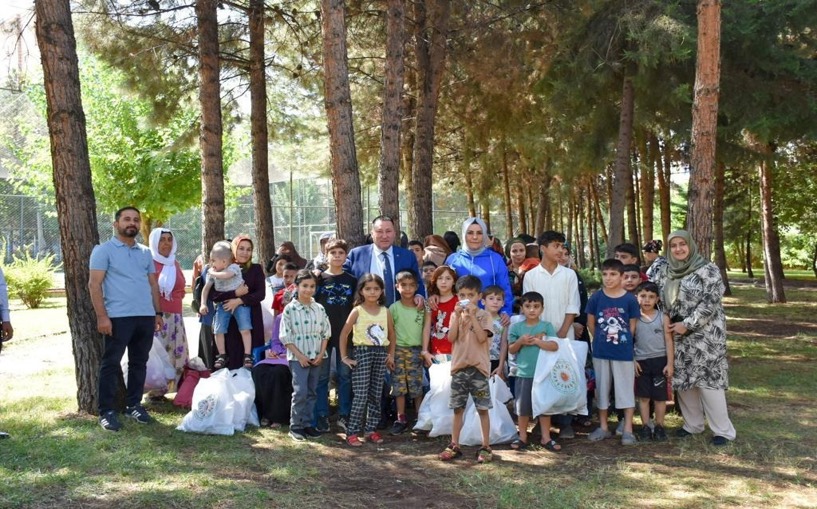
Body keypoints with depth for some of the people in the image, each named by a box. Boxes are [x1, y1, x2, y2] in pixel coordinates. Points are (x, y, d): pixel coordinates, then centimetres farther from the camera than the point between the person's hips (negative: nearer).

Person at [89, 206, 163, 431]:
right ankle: (106, 411, 3)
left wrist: (158, 313, 13)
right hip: (118, 317, -5)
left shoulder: (145, 252, 16)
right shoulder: (104, 250, -1)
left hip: (146, 317, 5)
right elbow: (94, 284, -7)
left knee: (139, 363, 11)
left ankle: (134, 405, 22)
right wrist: (102, 316, -15)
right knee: (111, 364, -1)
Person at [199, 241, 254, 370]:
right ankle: (222, 356, 11)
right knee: (218, 330, -3)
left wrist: (212, 273, -12)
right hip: (223, 304, 5)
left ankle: (248, 356, -5)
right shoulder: (212, 273, 6)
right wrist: (203, 304, -4)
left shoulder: (234, 267, -10)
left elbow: (225, 275, -29)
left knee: (245, 329, -12)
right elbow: (206, 288, 7)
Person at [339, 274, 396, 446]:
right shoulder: (357, 311, -4)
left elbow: (391, 334, 17)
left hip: (381, 354, 4)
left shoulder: (385, 312, 7)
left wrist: (391, 355, 11)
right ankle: (352, 432, -3)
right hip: (362, 353, -4)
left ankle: (371, 430, 16)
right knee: (360, 396, -8)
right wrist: (344, 357, -5)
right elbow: (344, 334, -3)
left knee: (376, 395, 8)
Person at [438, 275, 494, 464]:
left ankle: (485, 446, 9)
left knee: (482, 409, 1)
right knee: (458, 408, 10)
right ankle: (454, 446, 17)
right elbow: (451, 337, -5)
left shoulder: (483, 315, -2)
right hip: (459, 367, 4)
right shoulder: (456, 315, 8)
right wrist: (458, 315, -11)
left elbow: (482, 338, -16)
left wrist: (472, 316, -17)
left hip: (478, 367, -3)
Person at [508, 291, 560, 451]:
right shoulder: (516, 327, 1)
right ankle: (522, 437, 20)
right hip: (523, 374, 1)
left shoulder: (547, 326, -1)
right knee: (523, 407, 8)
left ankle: (546, 438, 17)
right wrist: (520, 341, -15)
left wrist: (537, 341, -16)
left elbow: (555, 346, -12)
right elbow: (511, 349, 2)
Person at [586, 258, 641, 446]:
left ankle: (628, 430, 11)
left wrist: (623, 341, 1)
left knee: (626, 389, 3)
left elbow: (632, 326, -1)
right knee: (602, 388, 12)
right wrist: (601, 340, 6)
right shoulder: (596, 298, -4)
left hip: (623, 352, -2)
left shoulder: (630, 299, -8)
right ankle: (603, 427, 23)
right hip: (601, 352, 2)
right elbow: (590, 323, 5)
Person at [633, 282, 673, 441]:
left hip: (660, 361, 0)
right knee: (643, 396, 6)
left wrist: (670, 363, -5)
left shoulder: (663, 318, -1)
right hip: (641, 361, 0)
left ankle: (659, 426, 17)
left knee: (660, 396, 6)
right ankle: (645, 426, 15)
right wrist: (632, 361, -4)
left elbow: (668, 341, -1)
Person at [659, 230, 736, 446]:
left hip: (704, 334, -6)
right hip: (678, 335, 6)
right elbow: (664, 301, 20)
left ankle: (723, 430, 1)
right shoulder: (669, 273, 10)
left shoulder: (707, 269, -9)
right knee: (682, 379, 8)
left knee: (708, 380, -8)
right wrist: (667, 324, 4)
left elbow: (710, 302, -15)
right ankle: (692, 424, 22)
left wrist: (687, 324, -17)